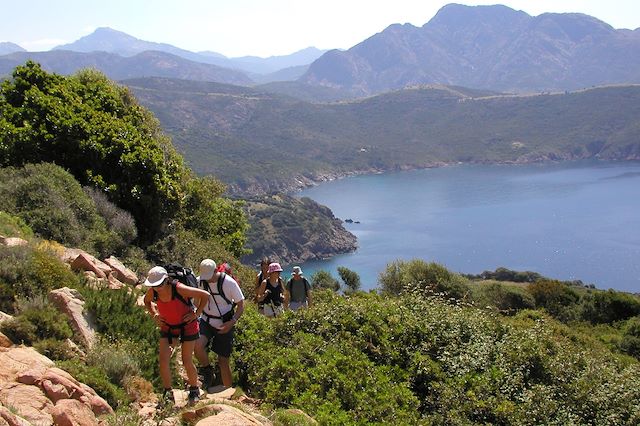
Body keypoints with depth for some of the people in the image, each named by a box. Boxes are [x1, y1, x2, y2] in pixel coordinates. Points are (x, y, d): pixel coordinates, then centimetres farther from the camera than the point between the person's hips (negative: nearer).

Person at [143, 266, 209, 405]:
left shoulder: (179, 289, -30)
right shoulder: (152, 292, -15)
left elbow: (205, 295, -21)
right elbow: (147, 301, 12)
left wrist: (196, 314, -18)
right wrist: (154, 315, -3)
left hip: (187, 326, -4)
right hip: (167, 326, 4)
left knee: (187, 362, 2)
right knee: (163, 360, -8)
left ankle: (194, 390, 26)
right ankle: (168, 393, 7)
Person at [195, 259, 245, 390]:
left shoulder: (229, 283, -16)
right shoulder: (199, 281, -8)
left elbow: (241, 305, -9)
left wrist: (232, 322, -22)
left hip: (224, 325, -2)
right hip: (206, 321, 2)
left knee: (223, 361, 1)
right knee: (198, 345, -26)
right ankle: (207, 371, 2)